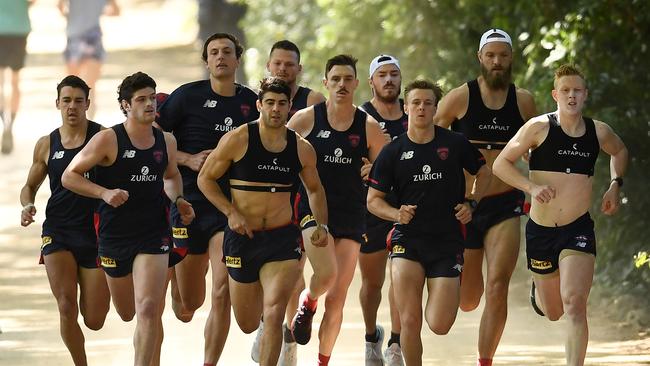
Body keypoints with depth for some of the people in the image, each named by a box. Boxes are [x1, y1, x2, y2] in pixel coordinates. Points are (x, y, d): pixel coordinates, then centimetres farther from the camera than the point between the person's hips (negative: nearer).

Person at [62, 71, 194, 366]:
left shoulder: (166, 142, 4)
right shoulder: (108, 140, -10)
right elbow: (69, 176, -7)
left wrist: (177, 200, 5)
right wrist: (104, 193, -21)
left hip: (153, 235, 1)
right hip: (115, 236, -1)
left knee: (148, 310, -17)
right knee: (127, 314, 17)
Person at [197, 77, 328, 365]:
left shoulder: (302, 149, 2)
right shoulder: (237, 140, -7)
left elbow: (314, 189, 19)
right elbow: (205, 178, 0)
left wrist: (322, 224, 5)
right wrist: (231, 213, -12)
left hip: (283, 238, 1)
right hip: (242, 236, -1)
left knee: (273, 315, -18)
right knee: (247, 324, 12)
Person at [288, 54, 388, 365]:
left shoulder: (368, 126, 2)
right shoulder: (305, 119, -2)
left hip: (351, 216, 2)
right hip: (313, 210, -2)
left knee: (336, 298, 3)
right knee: (326, 274, -26)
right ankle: (307, 302, 10)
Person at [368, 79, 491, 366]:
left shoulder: (455, 144, 2)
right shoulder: (393, 152, 2)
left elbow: (483, 173, 18)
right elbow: (373, 200, 7)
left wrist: (471, 204, 2)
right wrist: (396, 213, -13)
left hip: (447, 242, 0)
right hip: (407, 241, 0)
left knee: (440, 326, -6)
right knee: (409, 321, -15)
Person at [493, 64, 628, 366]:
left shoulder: (599, 132, 2)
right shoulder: (539, 127, -8)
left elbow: (620, 151, 26)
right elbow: (500, 164, -7)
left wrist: (615, 185, 10)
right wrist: (531, 187, -21)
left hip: (579, 230, 0)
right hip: (541, 229, 0)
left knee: (574, 304, -20)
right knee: (553, 312, 15)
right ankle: (539, 292, 52)